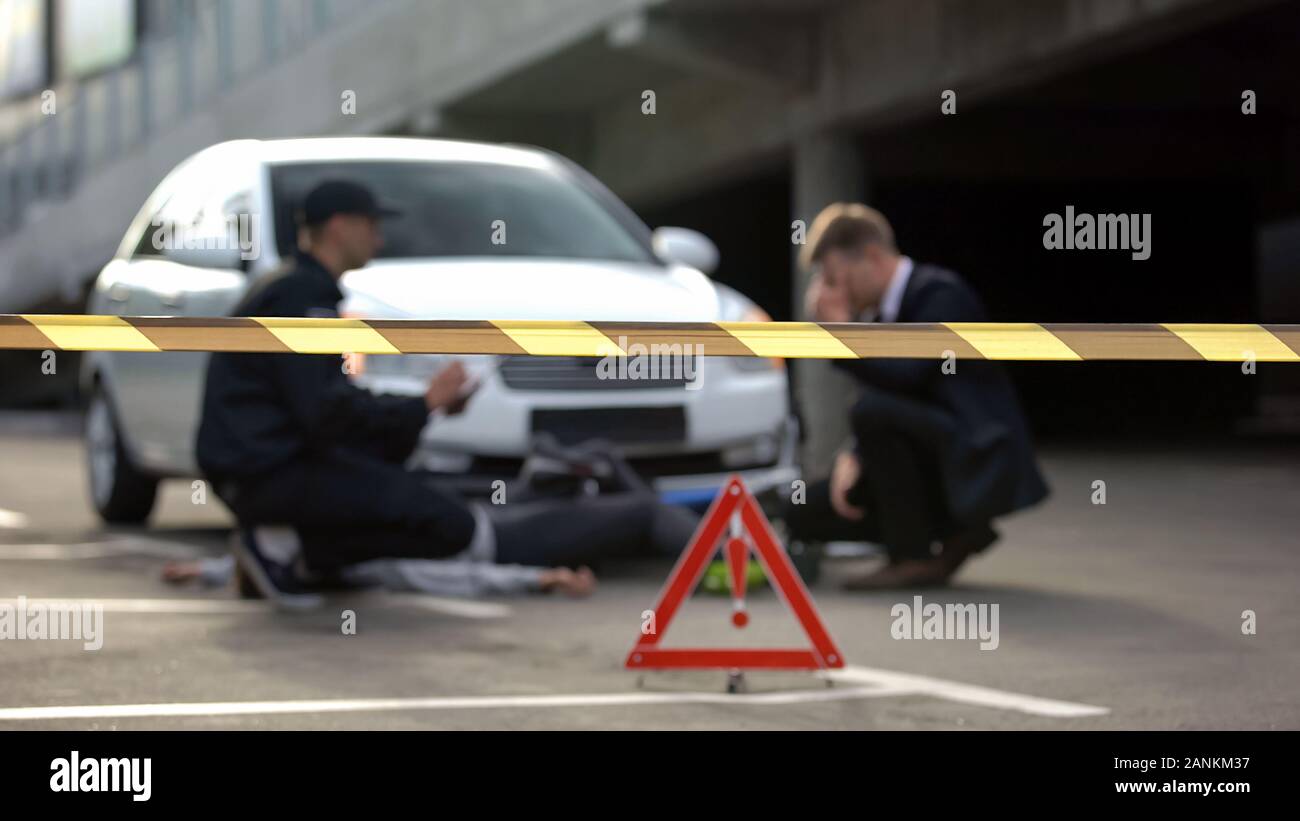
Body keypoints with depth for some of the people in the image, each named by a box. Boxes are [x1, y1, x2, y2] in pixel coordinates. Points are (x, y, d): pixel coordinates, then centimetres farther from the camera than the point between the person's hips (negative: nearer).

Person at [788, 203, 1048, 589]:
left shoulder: (940, 293, -15)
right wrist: (851, 457, -4)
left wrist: (840, 328, -20)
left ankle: (913, 557, -19)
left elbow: (908, 375, -29)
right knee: (805, 515, 3)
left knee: (875, 411, -32)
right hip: (935, 468, 9)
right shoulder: (884, 309, 11)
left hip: (978, 465, -9)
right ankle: (955, 534, 9)